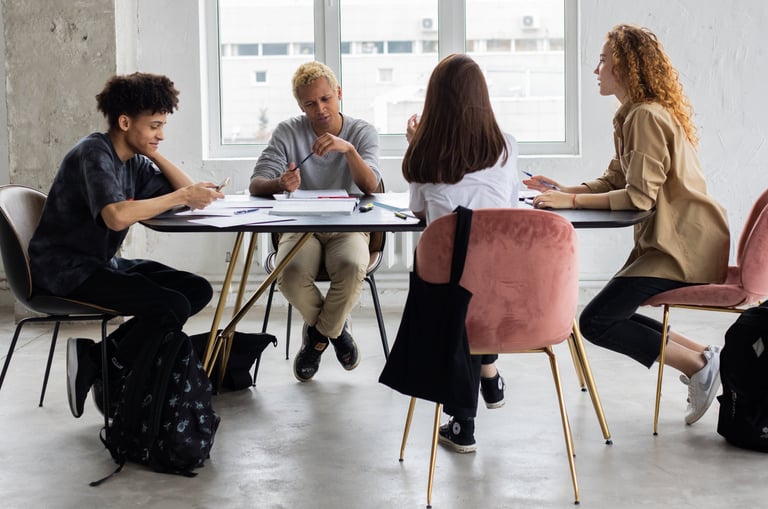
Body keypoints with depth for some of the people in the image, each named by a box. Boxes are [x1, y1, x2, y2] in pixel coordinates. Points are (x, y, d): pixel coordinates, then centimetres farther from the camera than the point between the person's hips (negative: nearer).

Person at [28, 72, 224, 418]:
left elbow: (188, 191, 7)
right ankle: (110, 382, -4)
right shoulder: (95, 153, -17)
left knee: (198, 290, -3)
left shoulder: (135, 161, 10)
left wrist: (154, 154, 0)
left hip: (102, 262, 10)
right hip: (64, 269, -10)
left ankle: (96, 354, -4)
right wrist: (181, 196, -28)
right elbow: (117, 216, -34)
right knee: (172, 306, -24)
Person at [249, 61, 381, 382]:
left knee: (353, 267, -35)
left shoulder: (362, 132, 1)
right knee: (290, 275, -33)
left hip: (347, 227, 0)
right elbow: (256, 185, -8)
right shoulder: (287, 133, 1)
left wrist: (349, 149, -32)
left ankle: (319, 333, -3)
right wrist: (280, 184, -32)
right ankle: (335, 328, 1)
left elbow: (370, 186, -14)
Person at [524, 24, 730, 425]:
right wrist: (561, 189, 4)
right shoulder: (632, 115, 14)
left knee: (595, 322, -13)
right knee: (612, 316, 12)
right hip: (665, 242, 10)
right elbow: (614, 182, 15)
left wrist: (571, 201, -21)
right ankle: (701, 356, 11)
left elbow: (639, 196, -23)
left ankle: (698, 364, -7)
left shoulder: (647, 117, -18)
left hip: (683, 247, -10)